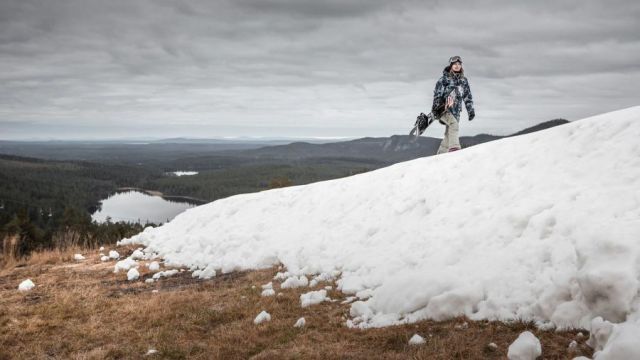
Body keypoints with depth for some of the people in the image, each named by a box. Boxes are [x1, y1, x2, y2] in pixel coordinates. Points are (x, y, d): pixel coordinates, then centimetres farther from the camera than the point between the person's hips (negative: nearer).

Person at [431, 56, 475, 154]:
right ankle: (454, 147, -39)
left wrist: (471, 110, 13)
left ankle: (441, 155, 9)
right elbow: (437, 93, -4)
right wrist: (435, 106, -14)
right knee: (454, 124, -30)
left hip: (455, 110, 5)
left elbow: (467, 97, 19)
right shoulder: (444, 78, 1)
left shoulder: (464, 80, 15)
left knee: (449, 133, 1)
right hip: (443, 108, -5)